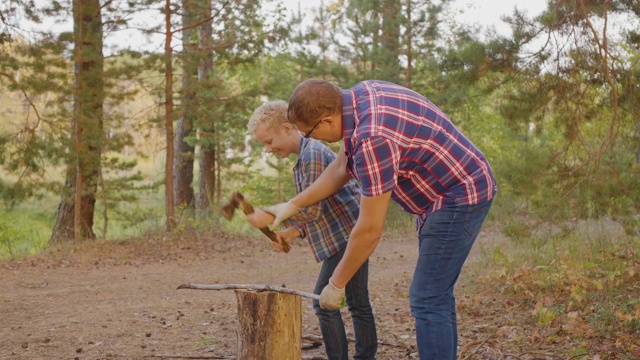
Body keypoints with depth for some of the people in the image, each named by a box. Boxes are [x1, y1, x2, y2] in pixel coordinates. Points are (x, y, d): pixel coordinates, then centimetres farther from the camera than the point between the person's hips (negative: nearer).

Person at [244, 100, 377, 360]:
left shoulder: (313, 153, -16)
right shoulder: (305, 157, 17)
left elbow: (312, 209, -21)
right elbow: (316, 212, 20)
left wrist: (269, 217, -16)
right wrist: (291, 233, 8)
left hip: (346, 237, -10)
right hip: (350, 235, 10)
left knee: (324, 302, -8)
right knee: (358, 303, 13)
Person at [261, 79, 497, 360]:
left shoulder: (372, 139, -30)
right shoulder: (358, 97, -2)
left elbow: (369, 230, -23)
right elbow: (341, 168, 13)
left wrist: (336, 284, -11)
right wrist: (293, 205, 14)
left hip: (461, 195, -10)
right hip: (449, 193, 10)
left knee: (428, 301, -9)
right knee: (437, 297, 14)